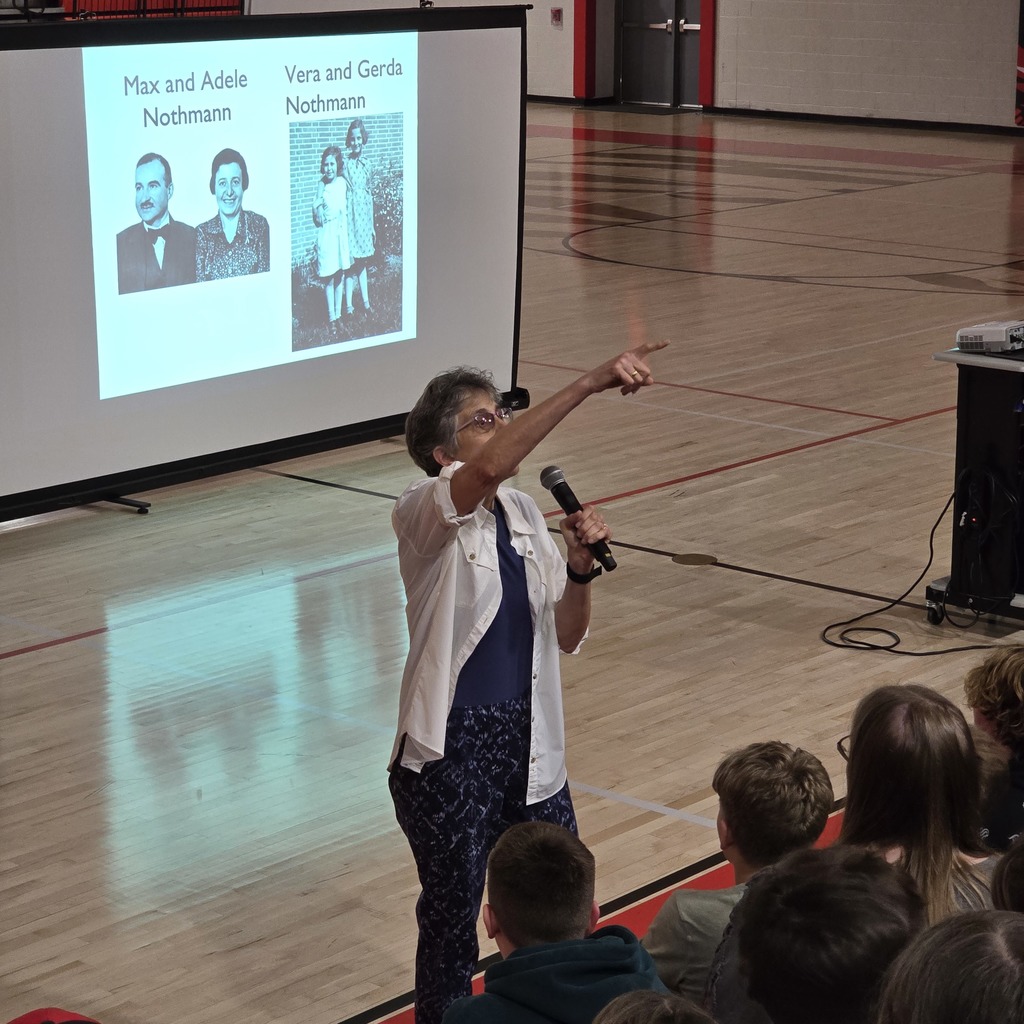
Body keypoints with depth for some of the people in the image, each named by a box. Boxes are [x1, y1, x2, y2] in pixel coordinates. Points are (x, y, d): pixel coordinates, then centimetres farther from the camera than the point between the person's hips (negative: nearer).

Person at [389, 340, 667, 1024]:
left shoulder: (524, 514, 7)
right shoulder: (425, 515, -14)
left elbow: (565, 637, 9)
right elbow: (490, 467, -37)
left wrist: (581, 566, -11)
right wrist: (590, 384, -41)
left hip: (528, 741, 6)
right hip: (453, 750, -6)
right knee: (452, 923, 8)